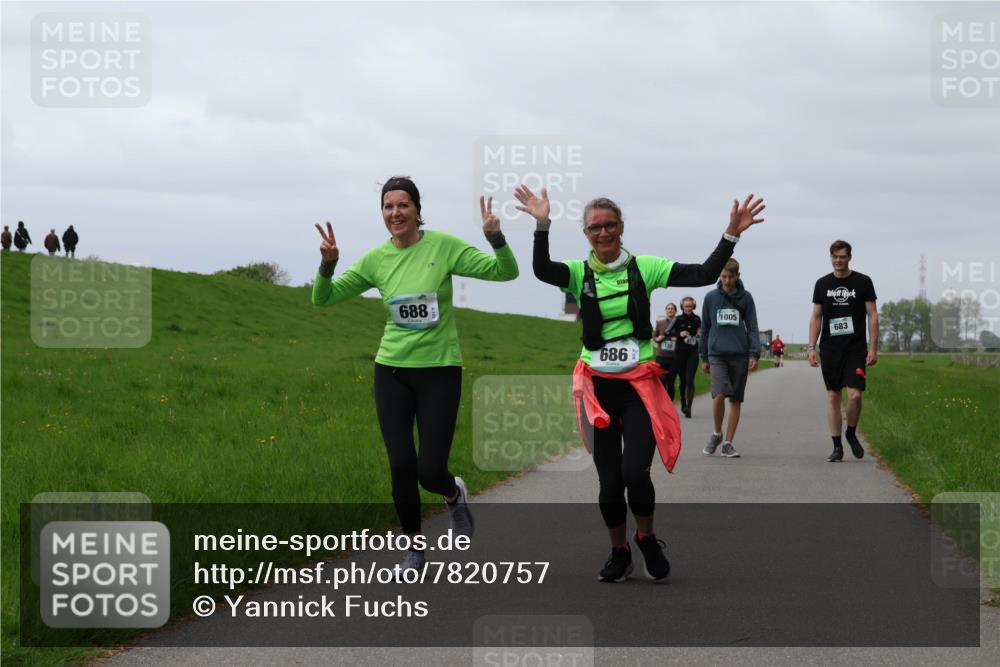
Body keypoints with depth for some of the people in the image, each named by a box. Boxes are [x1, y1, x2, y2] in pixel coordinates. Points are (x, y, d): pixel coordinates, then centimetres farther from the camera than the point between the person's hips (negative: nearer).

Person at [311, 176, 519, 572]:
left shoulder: (443, 246, -8)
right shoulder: (376, 259, 1)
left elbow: (506, 272, -9)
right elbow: (323, 299, 5)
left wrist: (496, 238, -27)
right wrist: (328, 264, -14)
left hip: (440, 369, -2)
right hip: (392, 371, 3)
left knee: (430, 471, -6)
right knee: (401, 467, -1)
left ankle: (454, 494, 32)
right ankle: (414, 548, 20)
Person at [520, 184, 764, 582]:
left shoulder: (643, 267, 2)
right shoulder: (578, 273, 3)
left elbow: (704, 275, -5)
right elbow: (541, 271, -18)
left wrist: (731, 236, -15)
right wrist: (542, 226, -28)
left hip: (640, 385, -1)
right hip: (598, 387, 1)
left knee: (635, 472, -15)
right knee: (609, 480, 3)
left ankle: (647, 538, 14)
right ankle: (619, 553, 26)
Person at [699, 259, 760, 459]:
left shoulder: (745, 298, 5)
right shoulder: (711, 298, 6)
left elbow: (752, 327, 5)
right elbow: (705, 328, 12)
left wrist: (755, 354, -5)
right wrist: (703, 357, 13)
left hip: (739, 355, 1)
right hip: (717, 354, -1)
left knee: (736, 399, 4)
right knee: (719, 394, -17)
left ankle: (728, 442, 12)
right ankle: (717, 433, 5)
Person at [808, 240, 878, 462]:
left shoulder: (863, 282, 2)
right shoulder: (823, 284, 9)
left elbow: (872, 316, 2)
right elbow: (816, 317, 11)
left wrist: (873, 348, -5)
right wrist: (811, 348, 3)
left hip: (856, 349, -2)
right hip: (829, 349, 2)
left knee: (854, 395, -13)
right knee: (833, 396, 2)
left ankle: (851, 434, 14)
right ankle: (837, 446, 8)